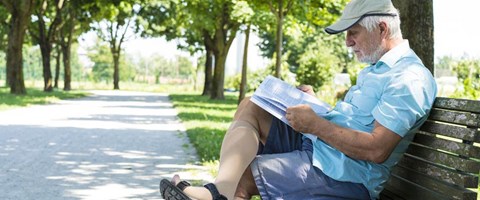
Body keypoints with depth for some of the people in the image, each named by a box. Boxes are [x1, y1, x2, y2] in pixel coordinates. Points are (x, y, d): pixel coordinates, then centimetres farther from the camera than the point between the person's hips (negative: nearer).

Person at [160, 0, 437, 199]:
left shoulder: (409, 77, -16)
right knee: (250, 108, -4)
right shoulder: (377, 66, 19)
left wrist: (315, 124, -19)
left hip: (344, 174, -11)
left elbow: (376, 150, -25)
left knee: (242, 174, -18)